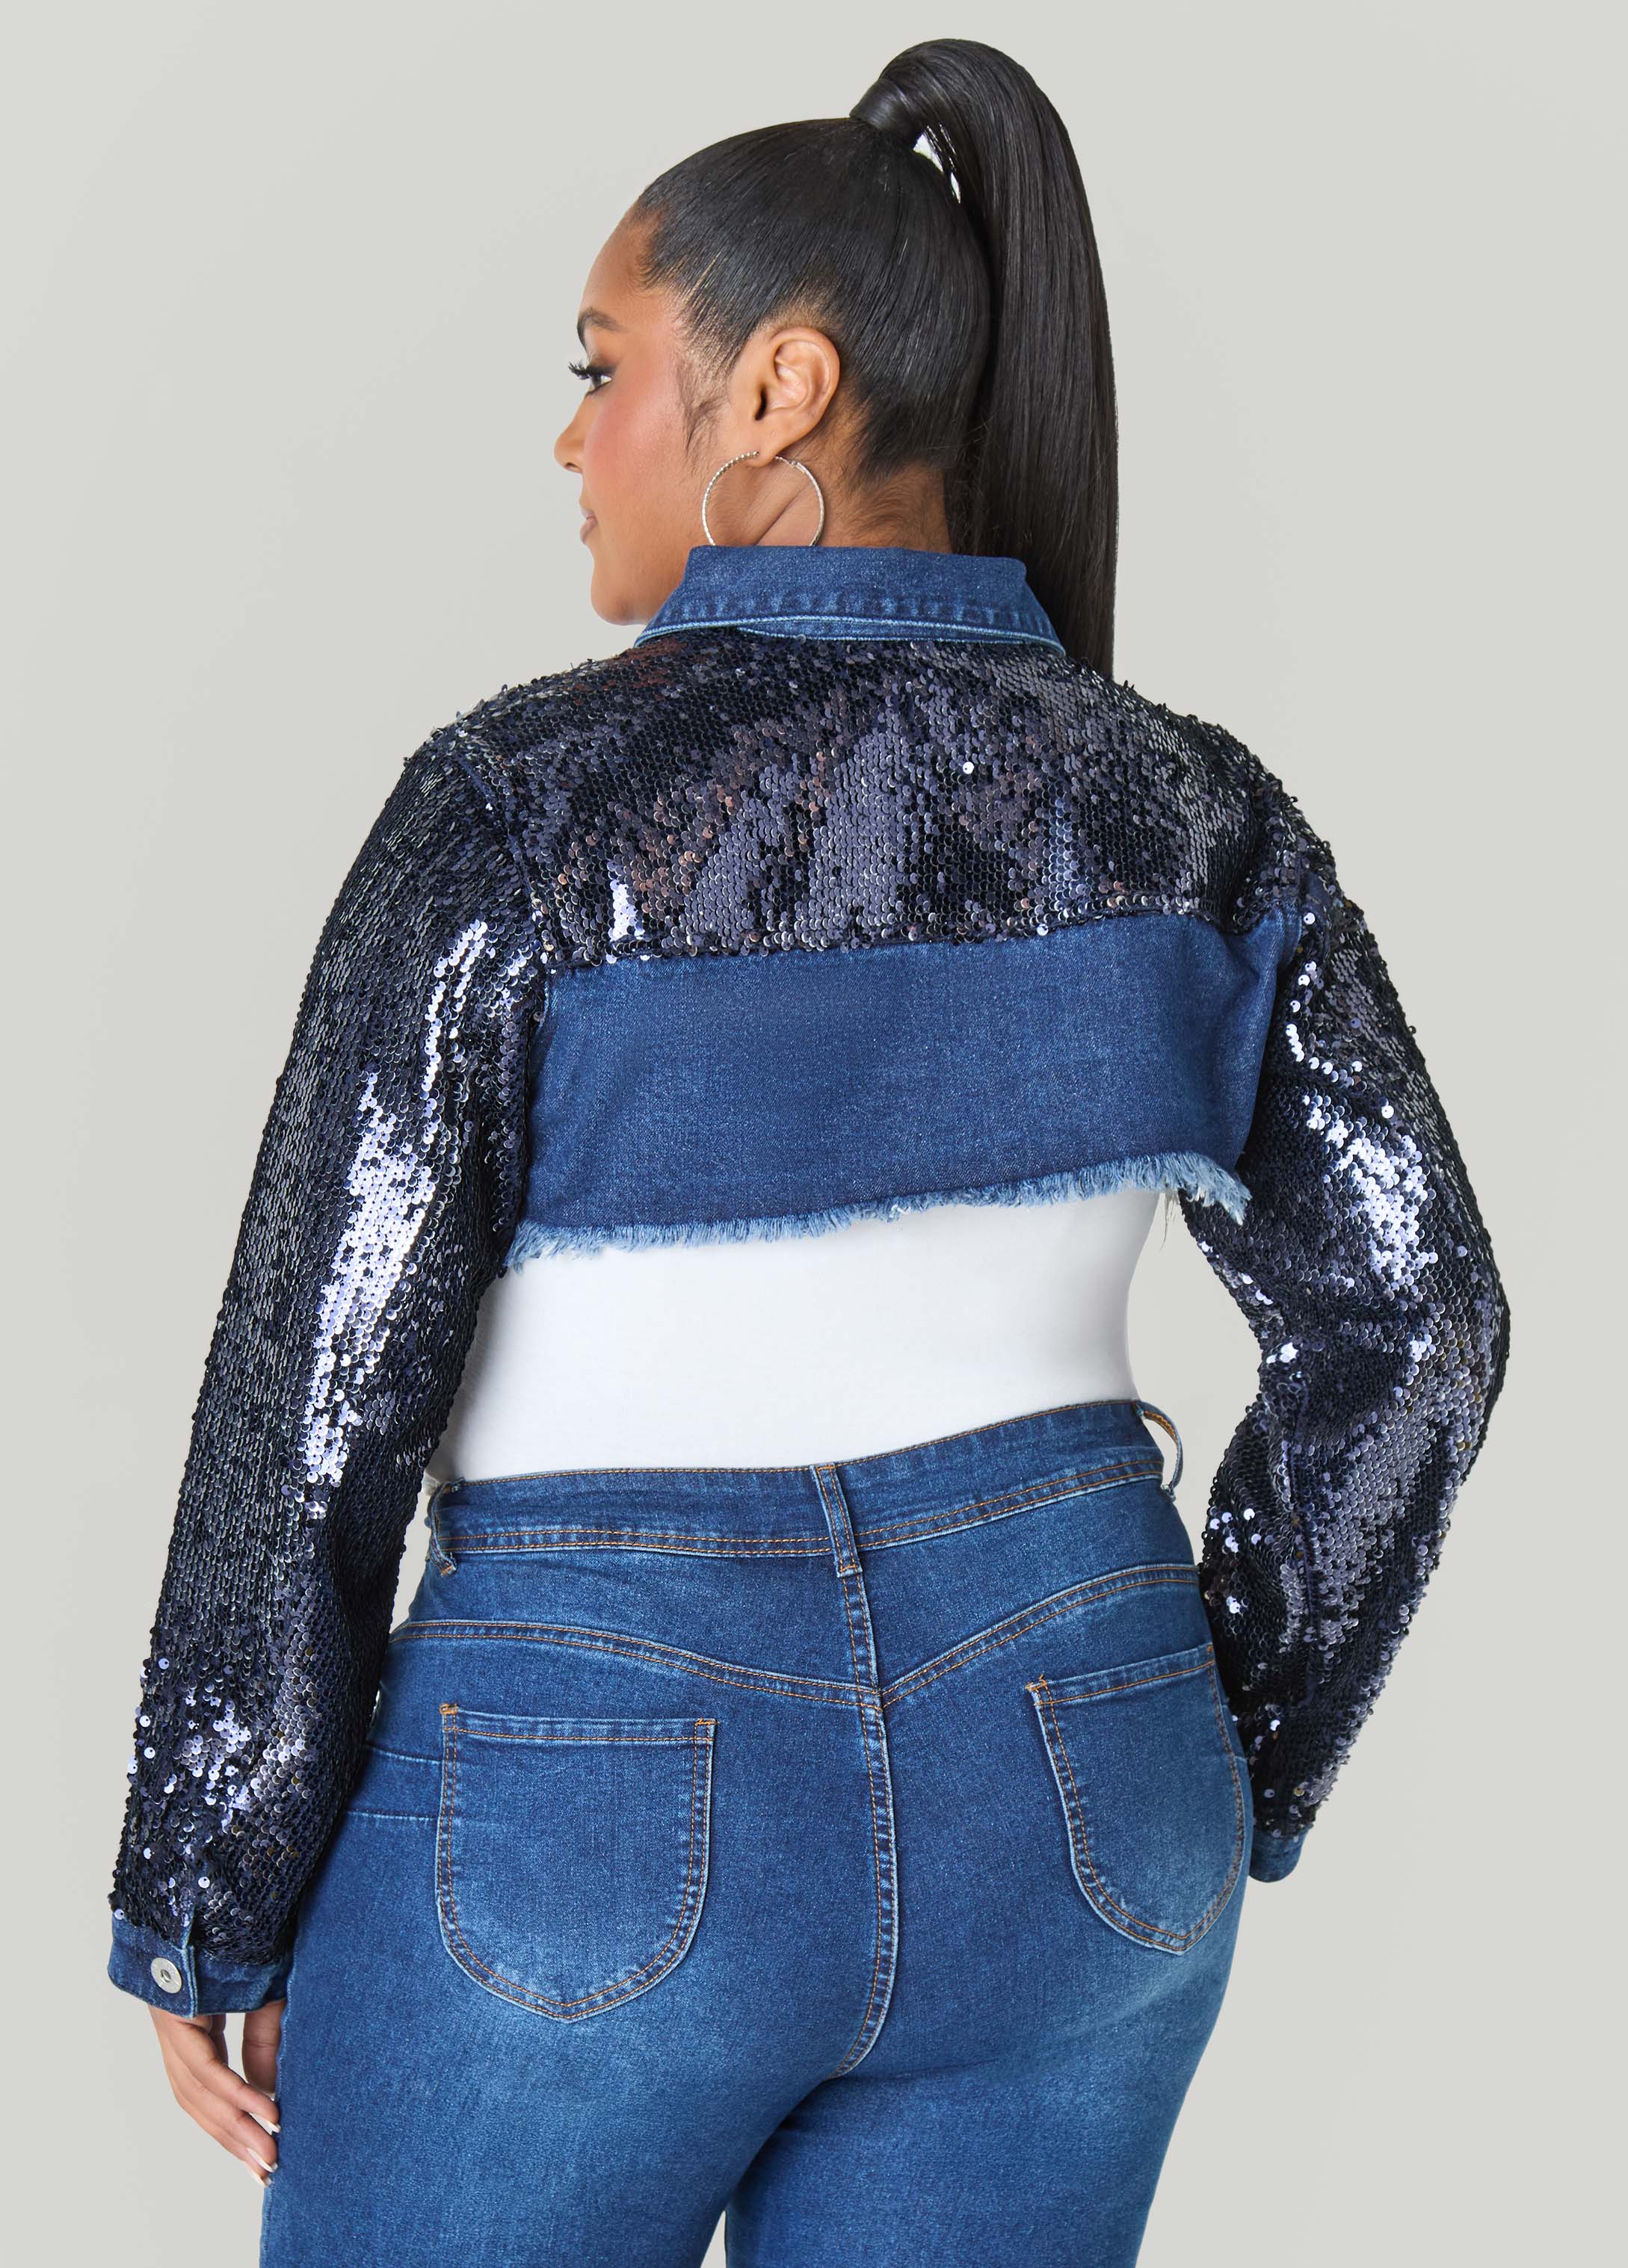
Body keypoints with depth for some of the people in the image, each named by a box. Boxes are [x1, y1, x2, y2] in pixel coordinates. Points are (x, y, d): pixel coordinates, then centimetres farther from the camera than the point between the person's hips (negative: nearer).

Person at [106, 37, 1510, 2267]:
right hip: (1039, 1794, 5)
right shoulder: (1177, 811, -2)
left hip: (604, 1831, -4)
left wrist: (209, 1909, -1)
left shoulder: (523, 801, -15)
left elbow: (319, 1394, -13)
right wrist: (1214, 1780, 11)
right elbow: (1401, 1314, -1)